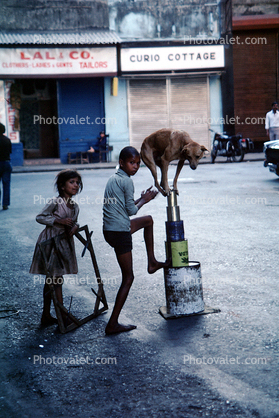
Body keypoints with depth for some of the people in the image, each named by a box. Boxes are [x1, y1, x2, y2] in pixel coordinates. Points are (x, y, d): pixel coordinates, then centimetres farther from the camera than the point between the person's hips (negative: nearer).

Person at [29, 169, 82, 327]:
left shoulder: (75, 206, 4)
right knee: (56, 281, -4)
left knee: (51, 280, 15)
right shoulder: (55, 202, -17)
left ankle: (46, 316, 24)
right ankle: (63, 317, 3)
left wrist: (75, 227, -7)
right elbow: (39, 217, -13)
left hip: (65, 243, 8)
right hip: (50, 244, -8)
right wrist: (58, 221, -22)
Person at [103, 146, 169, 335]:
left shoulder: (113, 179, 15)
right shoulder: (127, 181, -12)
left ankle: (152, 262, 34)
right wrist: (144, 200, 6)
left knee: (148, 220, 31)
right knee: (128, 278, -1)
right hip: (120, 232, -9)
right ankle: (113, 324, 0)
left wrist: (142, 198, 15)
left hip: (110, 229, 9)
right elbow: (131, 210, -11)